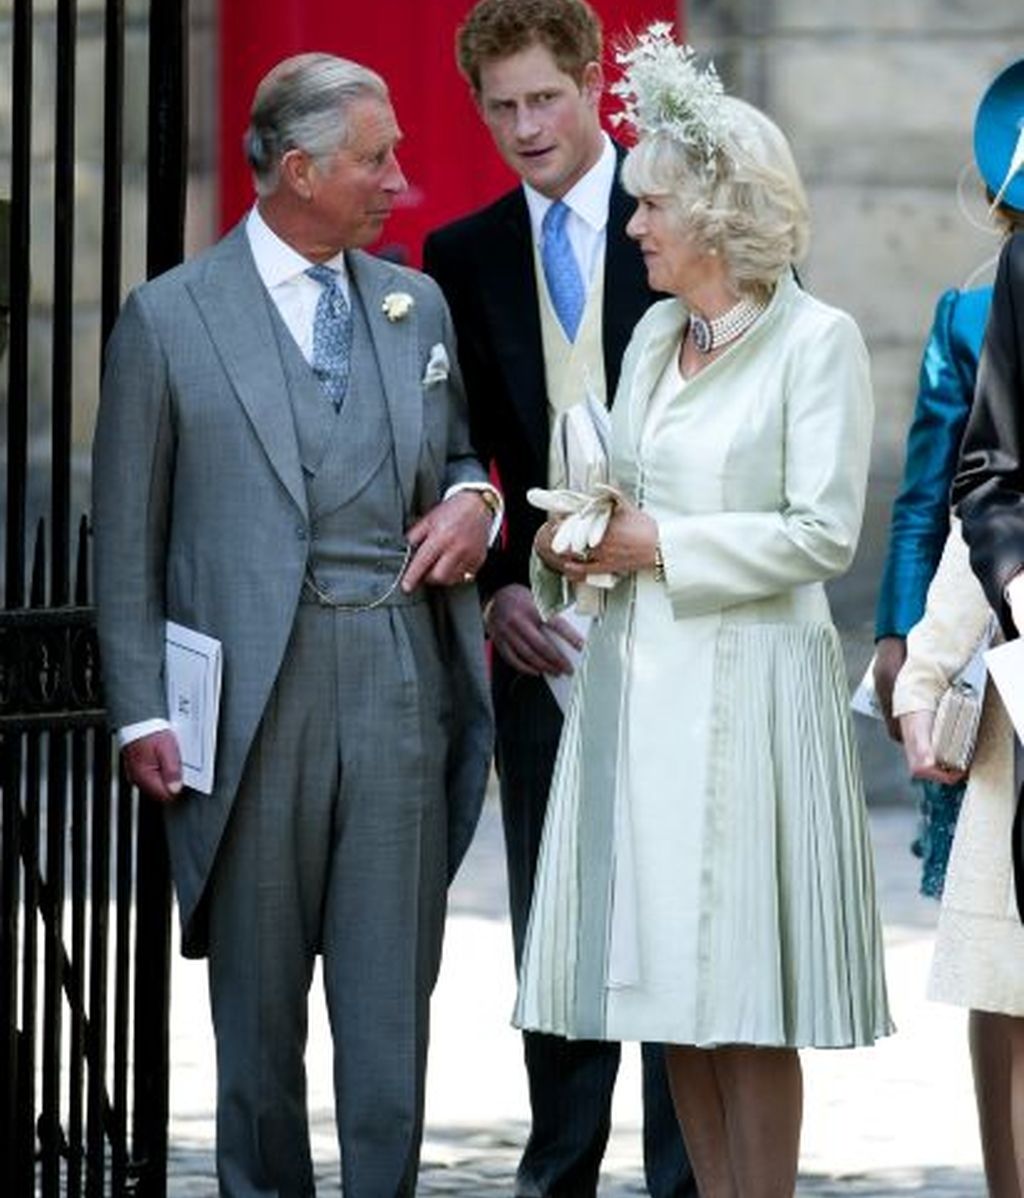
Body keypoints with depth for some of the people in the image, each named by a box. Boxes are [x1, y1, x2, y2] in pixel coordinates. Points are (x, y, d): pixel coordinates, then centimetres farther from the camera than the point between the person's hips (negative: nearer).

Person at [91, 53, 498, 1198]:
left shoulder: (418, 306, 14)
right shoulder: (170, 318, 1)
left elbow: (461, 451, 27)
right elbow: (127, 538, 2)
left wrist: (471, 500, 1)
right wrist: (141, 711, -5)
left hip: (398, 683, 3)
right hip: (252, 700, -3)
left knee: (391, 993, 0)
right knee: (258, 1002, 5)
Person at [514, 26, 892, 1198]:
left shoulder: (817, 340, -7)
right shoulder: (655, 333, 14)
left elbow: (822, 531, -13)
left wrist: (658, 546, -14)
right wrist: (574, 543, 0)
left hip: (743, 690, -7)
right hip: (634, 681, 7)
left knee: (741, 995, -6)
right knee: (666, 978, 7)